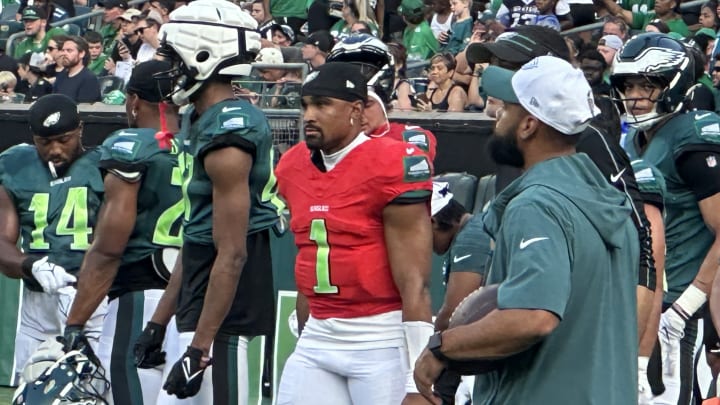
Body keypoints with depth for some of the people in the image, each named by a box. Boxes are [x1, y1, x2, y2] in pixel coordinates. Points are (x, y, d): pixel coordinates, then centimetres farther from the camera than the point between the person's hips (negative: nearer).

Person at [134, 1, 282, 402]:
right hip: (196, 309, 10)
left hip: (222, 312, -10)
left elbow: (232, 254, -21)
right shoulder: (200, 122, 13)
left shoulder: (226, 135, -18)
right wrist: (159, 321, 21)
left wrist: (200, 348, -22)